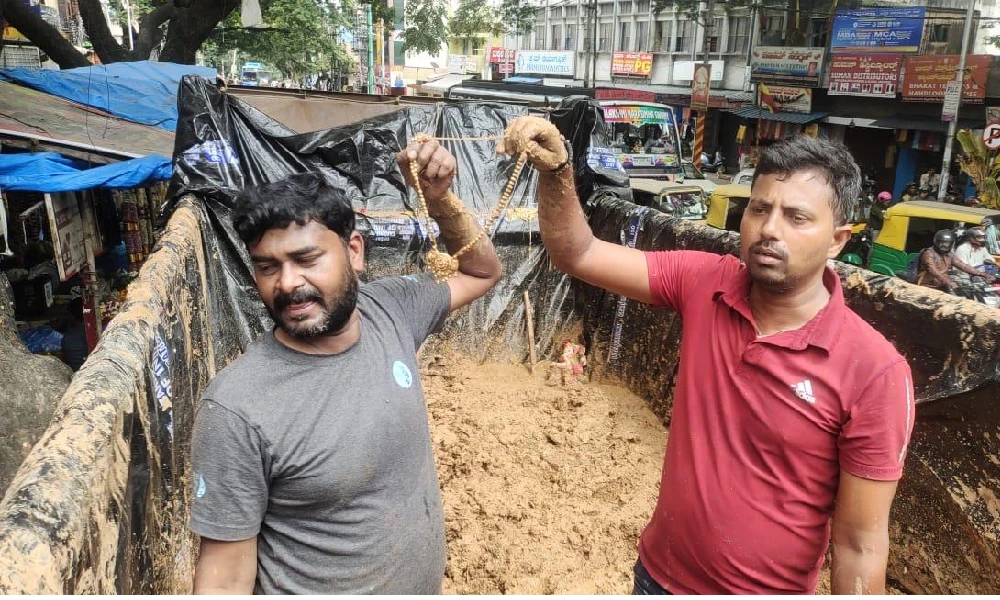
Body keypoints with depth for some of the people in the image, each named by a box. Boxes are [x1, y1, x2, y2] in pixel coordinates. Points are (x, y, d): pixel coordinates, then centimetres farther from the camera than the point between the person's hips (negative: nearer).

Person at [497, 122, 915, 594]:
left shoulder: (874, 373, -23)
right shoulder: (702, 283, -12)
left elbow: (861, 546, -16)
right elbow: (577, 255, -11)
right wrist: (555, 172, -27)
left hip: (766, 588, -3)